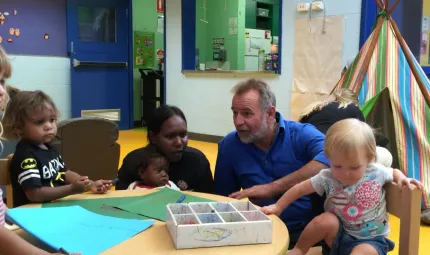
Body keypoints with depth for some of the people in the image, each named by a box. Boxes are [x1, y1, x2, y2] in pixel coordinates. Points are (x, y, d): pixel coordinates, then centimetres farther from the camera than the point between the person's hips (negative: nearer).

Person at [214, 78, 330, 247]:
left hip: (311, 228, -2)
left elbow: (331, 158, -26)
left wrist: (272, 188, -26)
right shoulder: (229, 146, 6)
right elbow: (224, 198, 13)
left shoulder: (302, 134, -5)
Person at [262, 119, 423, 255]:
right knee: (326, 220, -30)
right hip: (339, 236, 1)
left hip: (371, 240, 0)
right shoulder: (327, 178, -14)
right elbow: (300, 189, -2)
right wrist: (278, 207, 1)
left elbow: (393, 172, 11)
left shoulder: (377, 173, -13)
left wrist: (402, 178, -11)